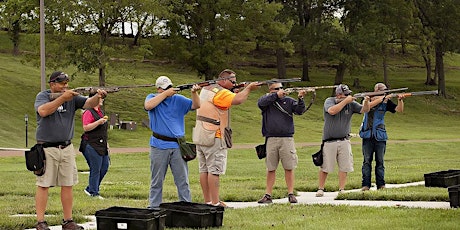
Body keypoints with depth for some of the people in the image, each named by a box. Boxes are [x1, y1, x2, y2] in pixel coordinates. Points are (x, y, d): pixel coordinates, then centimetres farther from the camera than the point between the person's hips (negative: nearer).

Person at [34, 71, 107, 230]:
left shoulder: (72, 97, 8)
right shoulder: (43, 96, -3)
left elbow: (88, 104, -6)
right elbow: (43, 111, -24)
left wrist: (98, 97, -28)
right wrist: (62, 98, -28)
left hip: (67, 148, 5)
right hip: (47, 149, -5)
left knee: (68, 185, 6)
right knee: (43, 185, -3)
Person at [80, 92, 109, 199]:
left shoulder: (100, 111, 17)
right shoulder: (88, 112, -12)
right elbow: (86, 127, -22)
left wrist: (106, 143, 25)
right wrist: (99, 122, -29)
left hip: (101, 145, 9)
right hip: (92, 145, -9)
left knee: (104, 168, 9)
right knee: (95, 170, -6)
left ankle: (89, 189, 20)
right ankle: (93, 193, 2)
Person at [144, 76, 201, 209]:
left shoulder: (178, 99, 10)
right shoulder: (152, 98, 6)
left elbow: (196, 106, 1)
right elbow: (148, 106, -17)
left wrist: (194, 93, -19)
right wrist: (166, 93, -15)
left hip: (177, 146, 2)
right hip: (159, 146, -2)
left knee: (183, 181, 1)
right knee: (157, 181, 5)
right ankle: (154, 208, 11)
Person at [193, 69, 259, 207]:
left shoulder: (206, 89, 16)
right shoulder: (220, 92, -14)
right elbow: (238, 100, -27)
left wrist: (241, 89, 5)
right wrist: (248, 88, -11)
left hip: (200, 137, 9)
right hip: (213, 138, -9)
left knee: (204, 170, 9)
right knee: (214, 170, -7)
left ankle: (207, 201, 12)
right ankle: (215, 203, -7)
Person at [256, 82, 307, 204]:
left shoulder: (289, 100, 10)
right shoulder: (266, 99, 8)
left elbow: (299, 111, -3)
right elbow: (261, 103, -14)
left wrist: (300, 99, -21)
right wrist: (276, 95, -16)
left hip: (287, 139, 0)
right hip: (271, 139, 0)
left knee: (289, 168, 0)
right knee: (270, 169, 4)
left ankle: (291, 194, 6)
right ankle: (268, 195, 9)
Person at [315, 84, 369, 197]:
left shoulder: (351, 103, 4)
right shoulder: (329, 101, -5)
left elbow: (364, 110, -4)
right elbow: (332, 111, -25)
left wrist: (366, 102, -26)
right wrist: (345, 101, -24)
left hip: (344, 141, 3)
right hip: (329, 142, -3)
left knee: (344, 167, -1)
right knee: (325, 167, 2)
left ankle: (341, 190, 6)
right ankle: (320, 189, 13)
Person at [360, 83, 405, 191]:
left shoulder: (386, 102, 4)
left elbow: (399, 110, -3)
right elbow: (368, 106, -23)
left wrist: (400, 100, -22)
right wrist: (382, 98, -27)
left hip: (380, 136, 2)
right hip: (368, 135, -1)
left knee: (380, 161, 3)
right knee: (367, 161, 0)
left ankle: (381, 185, 6)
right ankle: (366, 185, 1)